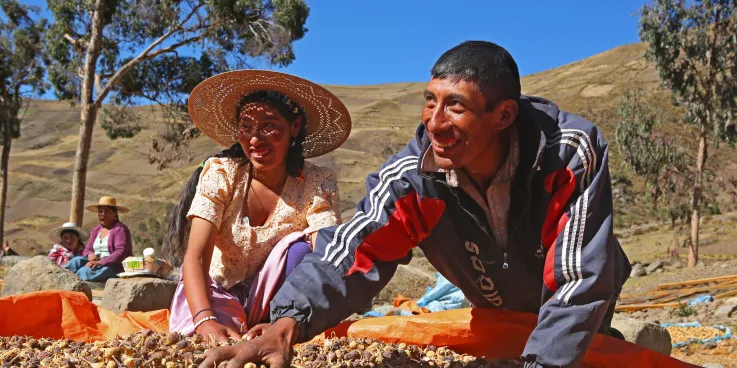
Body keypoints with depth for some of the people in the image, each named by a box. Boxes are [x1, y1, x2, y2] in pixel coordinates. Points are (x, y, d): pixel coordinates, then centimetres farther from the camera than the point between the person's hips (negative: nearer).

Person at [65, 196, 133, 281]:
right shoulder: (96, 230, 19)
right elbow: (87, 250, 19)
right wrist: (90, 255, -8)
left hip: (115, 266, -7)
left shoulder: (120, 229, -6)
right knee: (77, 260, -22)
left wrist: (100, 262, -27)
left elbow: (121, 253, -18)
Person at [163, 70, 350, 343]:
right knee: (211, 341, -35)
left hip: (275, 302, 1)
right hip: (217, 292, -1)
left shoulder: (318, 184, -15)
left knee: (301, 247, -29)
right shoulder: (220, 173, -14)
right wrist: (205, 319, -45)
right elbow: (195, 257, -24)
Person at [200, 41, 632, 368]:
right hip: (497, 315, 3)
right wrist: (289, 322, -58)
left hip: (580, 314, -2)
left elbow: (580, 280, -37)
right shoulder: (412, 178, -31)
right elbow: (355, 251, -40)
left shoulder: (573, 155, -38)